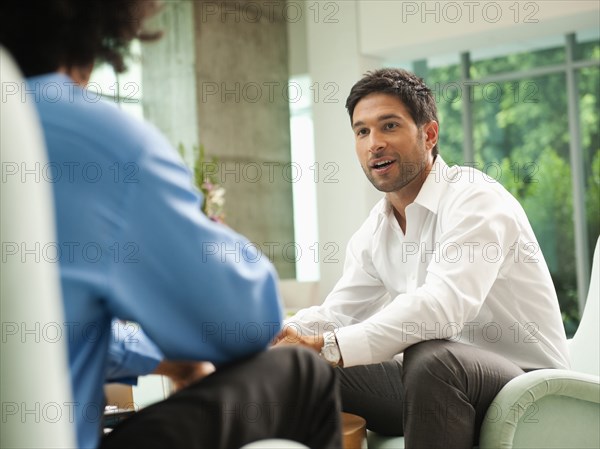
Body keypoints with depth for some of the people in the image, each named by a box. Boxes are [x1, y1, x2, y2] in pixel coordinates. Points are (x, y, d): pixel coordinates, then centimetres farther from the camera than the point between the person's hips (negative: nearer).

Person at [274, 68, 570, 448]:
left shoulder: (476, 200, -19)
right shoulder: (375, 230, 7)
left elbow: (442, 306, -35)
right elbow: (337, 314, 7)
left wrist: (326, 347, -39)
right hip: (442, 384, 7)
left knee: (430, 358, -36)